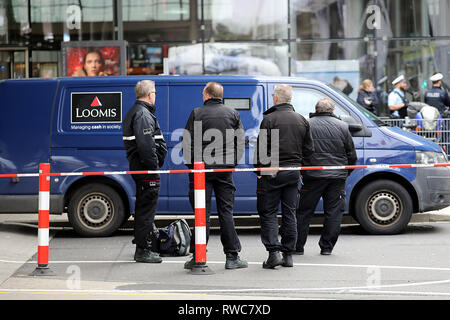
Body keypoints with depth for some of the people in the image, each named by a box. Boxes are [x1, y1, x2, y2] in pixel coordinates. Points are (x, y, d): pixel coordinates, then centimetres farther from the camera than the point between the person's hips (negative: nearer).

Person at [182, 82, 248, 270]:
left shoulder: (197, 114, -3)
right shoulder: (233, 114, 6)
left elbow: (187, 143, -4)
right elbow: (241, 142, 6)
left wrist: (191, 164, 6)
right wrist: (233, 162, 13)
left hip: (201, 168, -2)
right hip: (225, 169, 2)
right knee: (226, 212, 6)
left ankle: (198, 257, 1)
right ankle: (232, 257, 5)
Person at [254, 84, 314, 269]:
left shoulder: (269, 119, -10)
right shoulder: (302, 120, 7)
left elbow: (261, 148, -11)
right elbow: (308, 150, 10)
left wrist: (259, 170, -1)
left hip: (272, 172, -5)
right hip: (293, 173, 5)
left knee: (268, 213, 1)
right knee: (289, 213, 10)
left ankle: (274, 252, -11)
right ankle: (288, 254, 11)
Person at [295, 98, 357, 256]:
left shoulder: (306, 125, -2)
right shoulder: (342, 126, 5)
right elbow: (352, 155, 9)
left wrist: (300, 171, 12)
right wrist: (345, 172, 23)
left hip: (313, 176, -1)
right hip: (337, 177, 1)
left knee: (304, 211, 6)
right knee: (333, 212, 8)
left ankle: (298, 246, 8)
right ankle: (327, 246, 7)